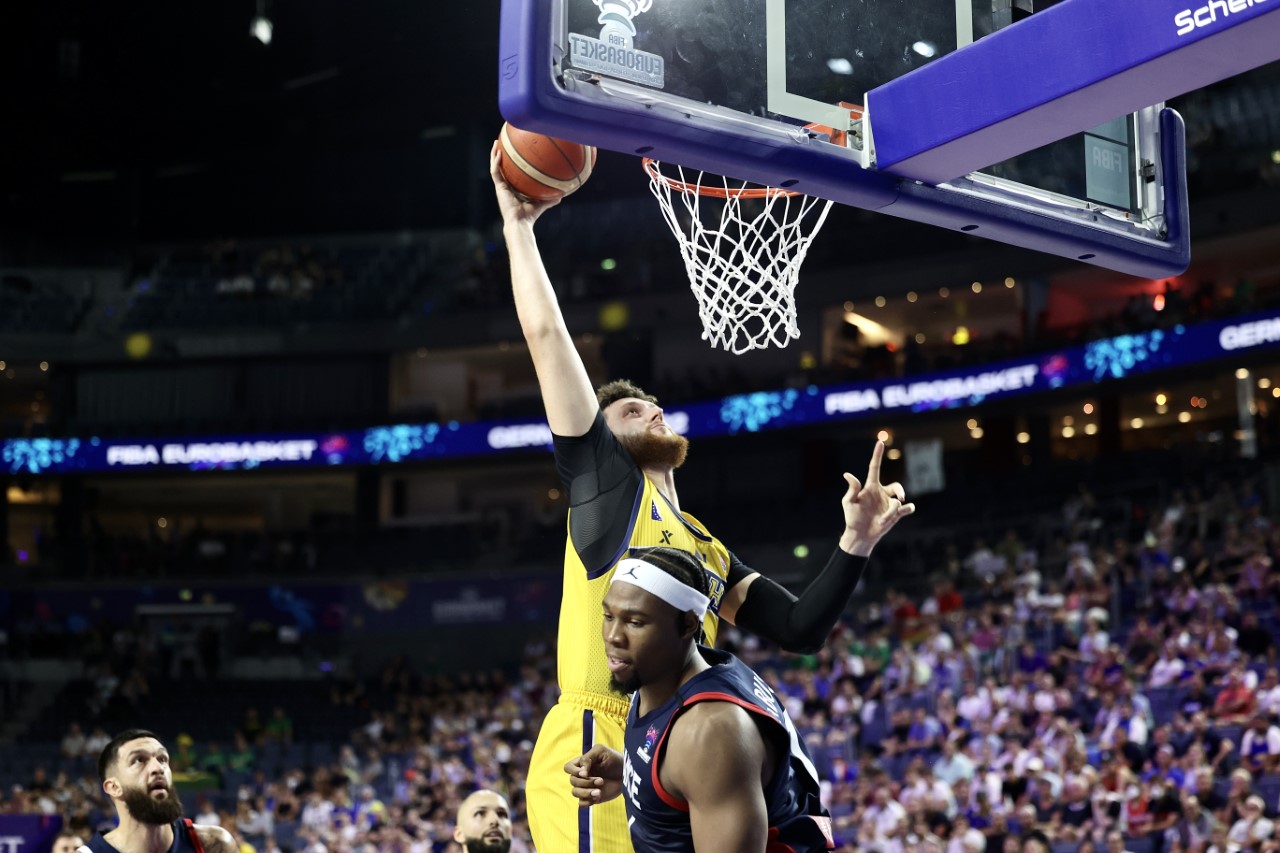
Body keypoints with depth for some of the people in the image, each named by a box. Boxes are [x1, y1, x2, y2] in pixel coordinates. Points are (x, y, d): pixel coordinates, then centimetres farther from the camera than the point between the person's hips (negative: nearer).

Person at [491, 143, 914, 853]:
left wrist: (856, 541, 8)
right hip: (595, 755, -7)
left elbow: (802, 630, 19)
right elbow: (546, 336, 5)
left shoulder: (710, 553, 27)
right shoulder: (604, 478, 10)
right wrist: (518, 226, 11)